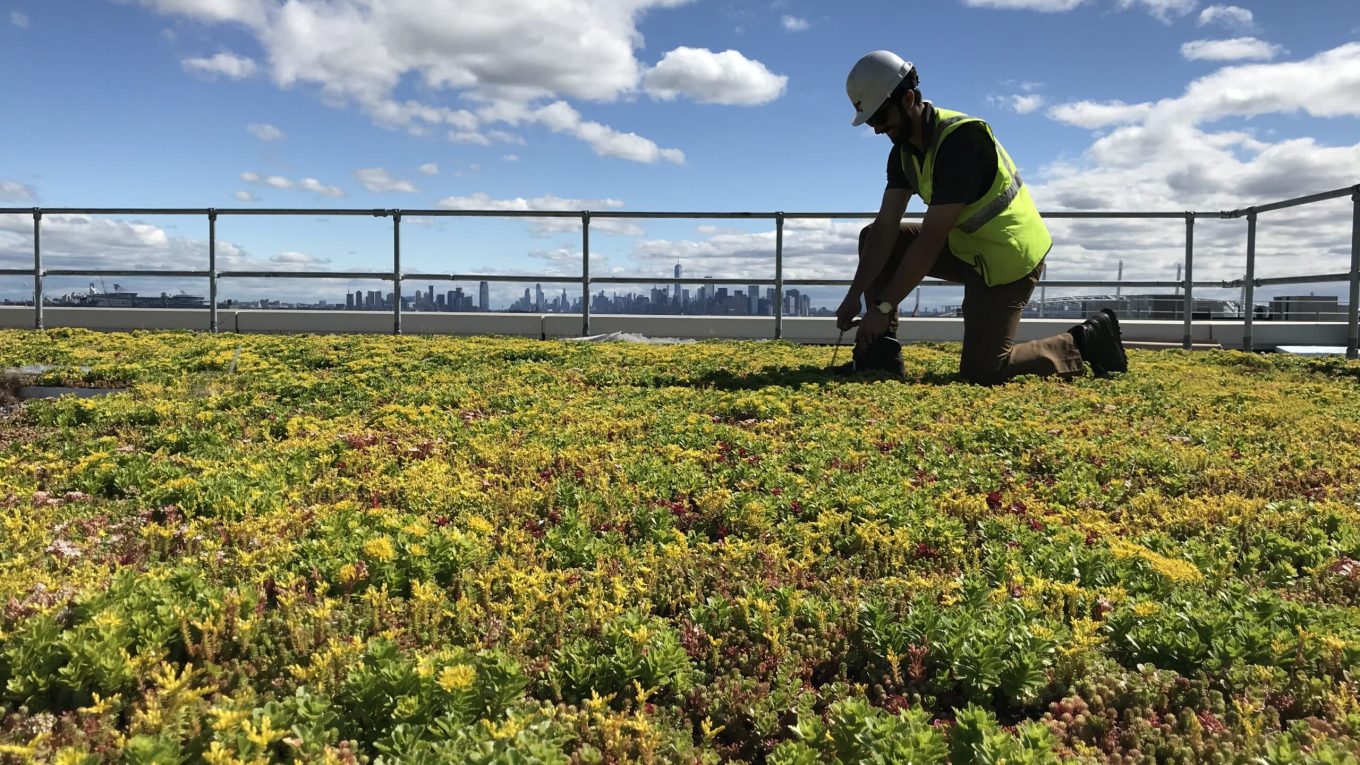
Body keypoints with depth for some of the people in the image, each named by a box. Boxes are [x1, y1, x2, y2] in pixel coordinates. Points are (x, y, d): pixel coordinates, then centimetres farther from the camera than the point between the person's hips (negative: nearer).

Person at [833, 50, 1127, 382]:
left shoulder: (960, 138, -27)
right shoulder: (904, 148, 0)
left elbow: (931, 239, -29)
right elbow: (886, 227, -4)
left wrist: (883, 306, -27)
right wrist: (855, 293, -14)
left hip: (1007, 258, -9)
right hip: (967, 247, 9)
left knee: (981, 372, -10)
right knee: (873, 239, 0)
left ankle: (1085, 343, 9)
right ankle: (880, 353, 1)